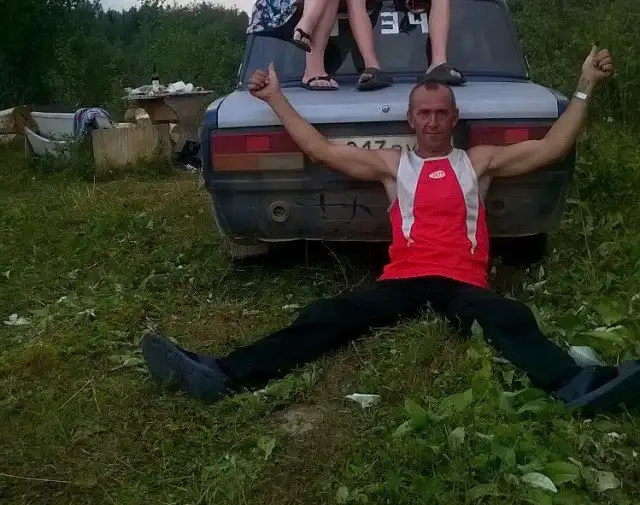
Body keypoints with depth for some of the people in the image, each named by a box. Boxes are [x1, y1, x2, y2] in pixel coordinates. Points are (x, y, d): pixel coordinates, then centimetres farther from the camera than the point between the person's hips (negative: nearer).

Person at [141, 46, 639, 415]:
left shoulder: (478, 160, 17)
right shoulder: (392, 164, 18)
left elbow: (551, 148, 12)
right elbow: (323, 150, 16)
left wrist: (584, 89, 7)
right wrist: (276, 99, 17)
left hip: (462, 280, 0)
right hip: (404, 278, 0)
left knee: (512, 319, -33)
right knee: (327, 316, -21)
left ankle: (578, 386, -59)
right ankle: (221, 376, -34)